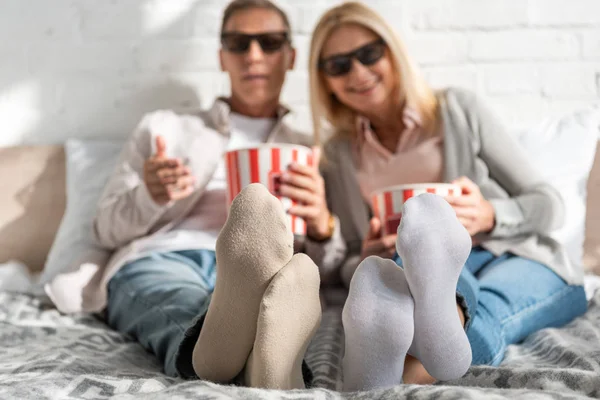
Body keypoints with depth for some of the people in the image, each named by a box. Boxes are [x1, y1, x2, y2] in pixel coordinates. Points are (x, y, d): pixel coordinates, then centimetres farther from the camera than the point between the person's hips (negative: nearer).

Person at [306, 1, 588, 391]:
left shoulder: (458, 109, 4)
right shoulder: (337, 156, 11)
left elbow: (550, 204, 4)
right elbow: (341, 264, 11)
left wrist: (490, 216, -19)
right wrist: (364, 263, -15)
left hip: (524, 260, 0)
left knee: (481, 314, -37)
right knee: (422, 246, -37)